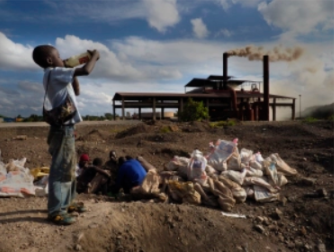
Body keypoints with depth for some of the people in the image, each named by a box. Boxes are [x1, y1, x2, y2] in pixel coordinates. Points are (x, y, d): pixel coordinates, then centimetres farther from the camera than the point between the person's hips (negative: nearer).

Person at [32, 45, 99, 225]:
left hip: (66, 128, 10)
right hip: (63, 128, -10)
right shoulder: (54, 73, -12)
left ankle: (67, 203, 27)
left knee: (69, 168, 16)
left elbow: (76, 92, 27)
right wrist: (94, 56, -4)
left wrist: (72, 74, 19)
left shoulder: (55, 76, 17)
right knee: (60, 169, -6)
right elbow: (86, 71, -21)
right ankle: (55, 211, 2)